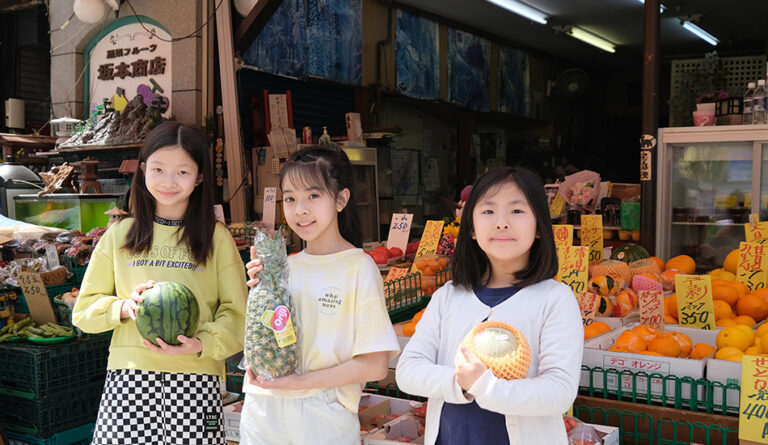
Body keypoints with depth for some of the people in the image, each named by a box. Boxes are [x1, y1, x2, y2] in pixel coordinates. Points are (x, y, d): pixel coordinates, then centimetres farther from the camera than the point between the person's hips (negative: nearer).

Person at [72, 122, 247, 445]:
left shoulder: (216, 238, 6)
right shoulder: (119, 236, 11)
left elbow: (236, 314, 4)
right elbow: (84, 311, 13)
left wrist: (202, 343, -14)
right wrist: (124, 306, -7)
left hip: (196, 375, -1)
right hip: (129, 375, 1)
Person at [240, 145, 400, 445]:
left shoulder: (359, 268, -10)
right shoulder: (283, 266, 4)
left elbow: (375, 365, -12)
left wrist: (298, 381, -16)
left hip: (322, 418, -4)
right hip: (262, 411, 4)